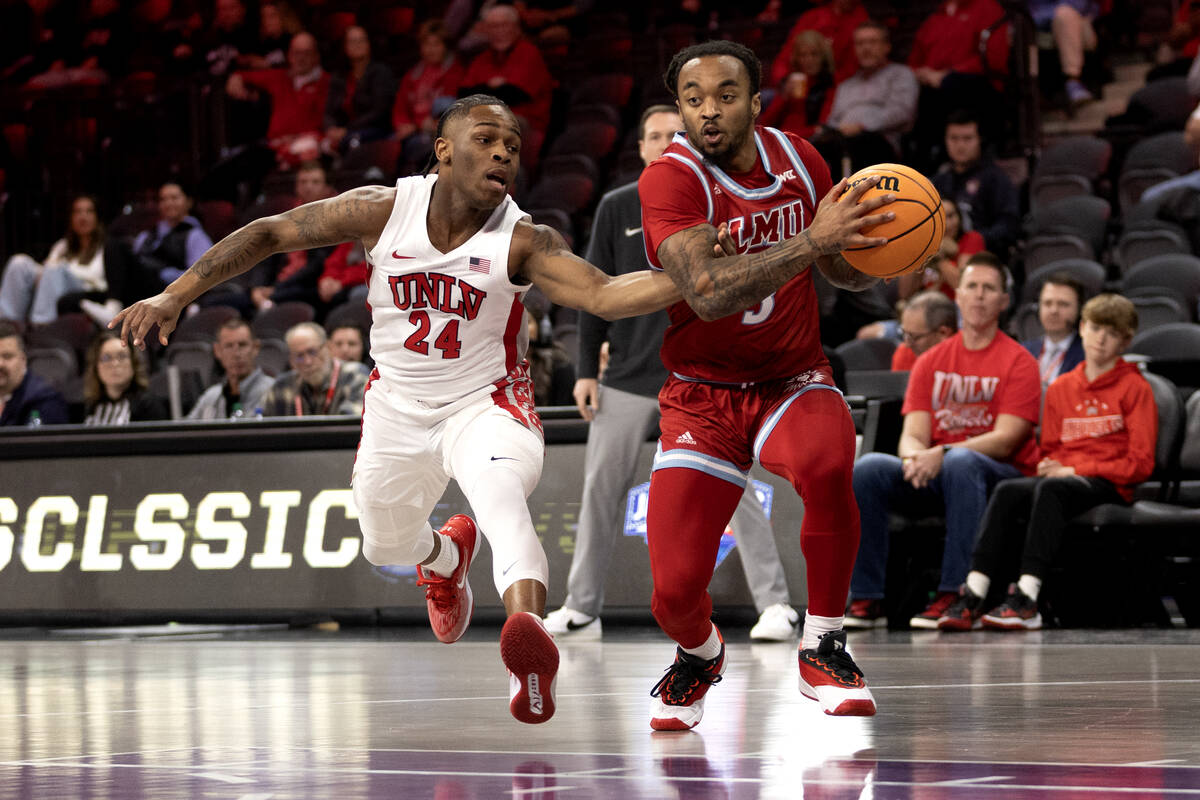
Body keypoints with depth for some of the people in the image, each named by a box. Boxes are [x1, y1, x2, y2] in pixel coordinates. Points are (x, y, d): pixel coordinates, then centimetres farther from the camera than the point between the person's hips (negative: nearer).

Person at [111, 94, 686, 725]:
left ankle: (527, 625, -58)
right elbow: (270, 234, -8)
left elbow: (603, 295, -34)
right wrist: (177, 295, -11)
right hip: (398, 407, 4)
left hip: (484, 405, -4)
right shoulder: (384, 210, -16)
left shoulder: (522, 241, -20)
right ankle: (446, 557, 58)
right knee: (385, 546, 21)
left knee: (500, 491, -37)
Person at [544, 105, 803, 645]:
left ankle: (774, 603, -5)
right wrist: (586, 369, 4)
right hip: (627, 376, 2)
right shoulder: (616, 208, 7)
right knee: (600, 488, 3)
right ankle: (581, 610, 13)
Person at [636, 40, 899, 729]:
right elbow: (708, 293, -32)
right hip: (704, 394, -2)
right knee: (676, 594, -10)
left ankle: (823, 647, -13)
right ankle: (701, 655, 30)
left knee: (826, 467, -35)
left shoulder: (799, 160, -1)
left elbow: (848, 273, 14)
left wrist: (877, 250, -10)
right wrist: (813, 238, -38)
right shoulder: (671, 179, -17)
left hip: (795, 380, 2)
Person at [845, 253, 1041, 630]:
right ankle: (866, 600, -24)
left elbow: (1005, 441, -12)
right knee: (868, 468, -23)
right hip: (934, 476, 4)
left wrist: (942, 454, -26)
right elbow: (914, 433, 5)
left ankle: (955, 595, -40)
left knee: (961, 462, -39)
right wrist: (914, 457, -21)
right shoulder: (931, 362, 13)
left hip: (1003, 478, -4)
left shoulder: (1018, 362, -1)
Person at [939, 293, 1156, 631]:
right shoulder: (1060, 388, 19)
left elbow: (1140, 464, -4)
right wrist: (1049, 466, -3)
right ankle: (973, 596, -39)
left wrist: (1073, 470, -9)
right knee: (1007, 491, -27)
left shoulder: (1135, 388, 3)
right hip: (1061, 476, 5)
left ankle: (1026, 599, -46)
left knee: (1052, 489, -36)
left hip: (1108, 486, -5)